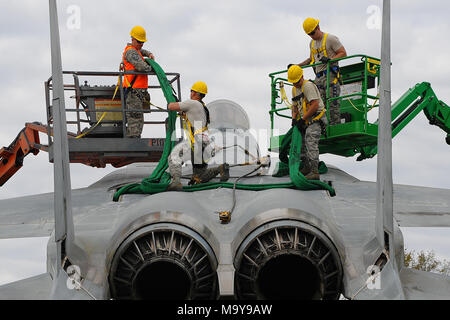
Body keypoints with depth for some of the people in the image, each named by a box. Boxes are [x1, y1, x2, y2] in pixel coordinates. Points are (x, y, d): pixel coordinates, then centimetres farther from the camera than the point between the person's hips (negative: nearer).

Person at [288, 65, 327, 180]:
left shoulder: (308, 86, -14)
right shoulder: (295, 89, 16)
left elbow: (315, 105, -21)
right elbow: (295, 106, 27)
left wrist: (303, 119, -17)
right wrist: (294, 119, 8)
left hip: (316, 119, -10)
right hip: (306, 122, 10)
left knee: (311, 143, -21)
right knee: (301, 143, 14)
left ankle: (314, 172, -27)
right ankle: (306, 168, 29)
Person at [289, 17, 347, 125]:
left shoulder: (330, 39, -1)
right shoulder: (312, 43, 22)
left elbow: (343, 53, -5)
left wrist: (330, 59, -20)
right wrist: (297, 66, 28)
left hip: (331, 75, -7)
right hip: (318, 78, 7)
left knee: (333, 104, -13)